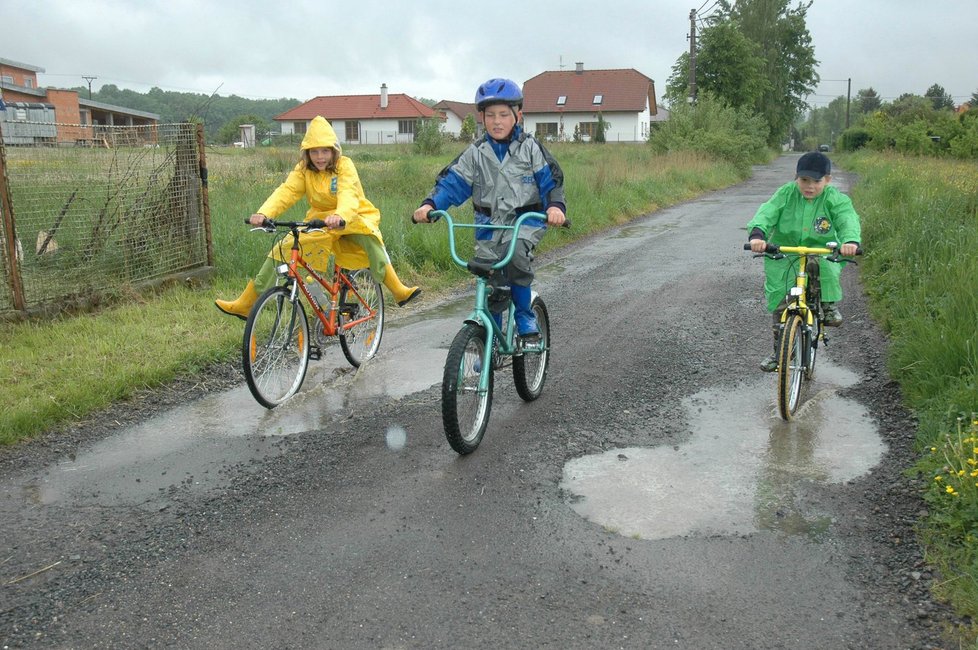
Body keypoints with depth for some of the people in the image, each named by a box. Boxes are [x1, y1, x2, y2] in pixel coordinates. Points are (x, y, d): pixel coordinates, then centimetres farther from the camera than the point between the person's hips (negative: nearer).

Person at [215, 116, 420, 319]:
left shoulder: (344, 165, -18)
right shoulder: (304, 169, -7)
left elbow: (348, 194, -36)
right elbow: (286, 191, -22)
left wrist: (339, 215, -59)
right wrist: (263, 213, -41)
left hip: (351, 218, -3)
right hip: (319, 221, 4)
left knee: (369, 237, -36)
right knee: (281, 250, -9)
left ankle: (399, 291, -27)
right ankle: (245, 304, -2)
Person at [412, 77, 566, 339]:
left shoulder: (530, 148, -2)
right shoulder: (476, 153, 3)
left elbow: (551, 180, -6)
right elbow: (452, 182, -3)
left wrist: (556, 206, -27)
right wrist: (430, 205, -21)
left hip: (525, 220, -2)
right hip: (489, 224, 2)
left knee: (516, 254, -33)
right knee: (492, 288, 2)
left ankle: (525, 316, -11)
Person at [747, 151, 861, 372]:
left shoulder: (835, 199, -11)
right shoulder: (786, 194, -10)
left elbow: (848, 219, -28)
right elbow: (767, 212, -25)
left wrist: (850, 240, -51)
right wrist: (757, 233, -47)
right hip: (783, 254, 1)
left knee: (827, 268, -36)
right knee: (780, 305, -3)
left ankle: (829, 304, -7)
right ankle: (779, 350, 13)